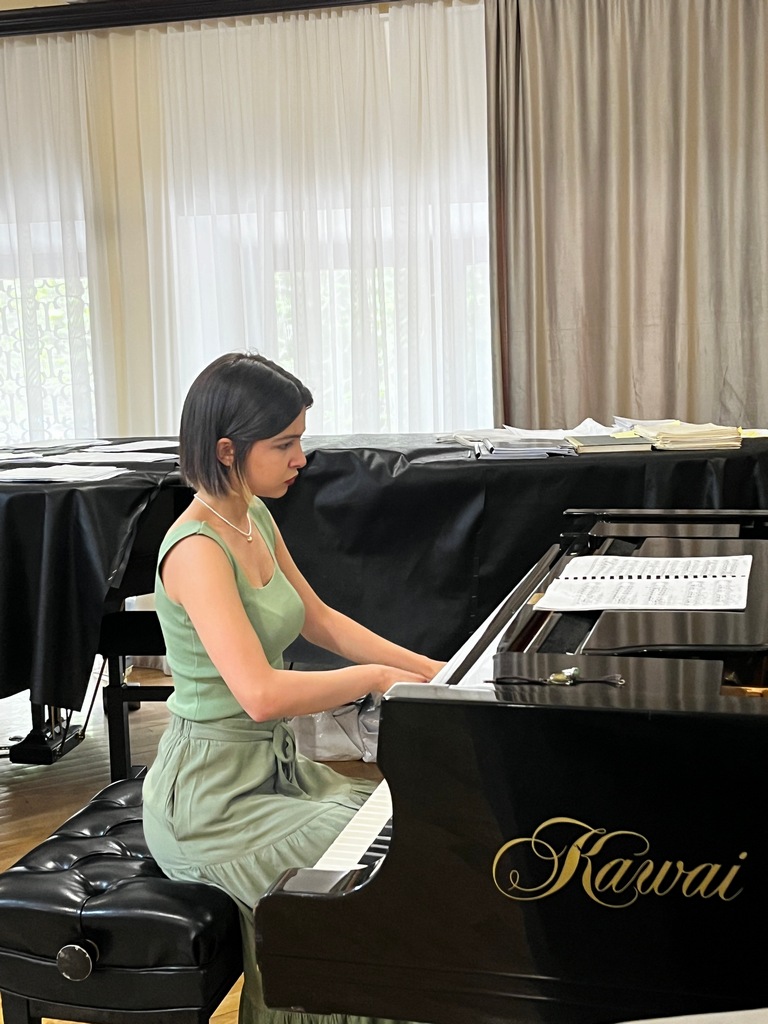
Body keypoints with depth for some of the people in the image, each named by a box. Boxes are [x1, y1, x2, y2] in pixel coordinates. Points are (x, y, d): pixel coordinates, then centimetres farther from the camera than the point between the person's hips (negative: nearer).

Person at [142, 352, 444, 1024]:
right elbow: (262, 693, -34)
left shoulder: (254, 517, 4)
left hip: (270, 765, 9)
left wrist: (428, 670, 8)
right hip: (210, 798, -9)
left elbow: (318, 619, 15)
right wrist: (375, 677, -20)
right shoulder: (197, 549, -24)